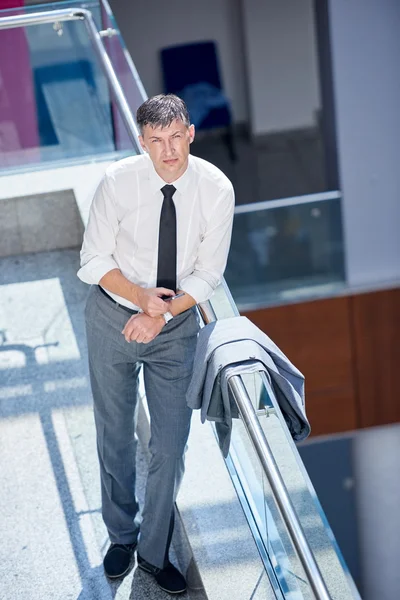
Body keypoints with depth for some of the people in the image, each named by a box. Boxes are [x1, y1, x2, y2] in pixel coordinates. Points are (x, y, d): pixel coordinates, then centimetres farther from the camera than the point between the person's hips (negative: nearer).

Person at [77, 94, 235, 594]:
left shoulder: (216, 190, -16)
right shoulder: (118, 182, -19)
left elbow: (208, 273, -9)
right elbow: (94, 262, -11)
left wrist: (163, 313, -22)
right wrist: (142, 297, -26)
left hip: (176, 324, 1)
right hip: (114, 316, 0)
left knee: (171, 442, 4)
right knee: (115, 435, 13)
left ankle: (154, 553, 24)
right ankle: (121, 535, 37)